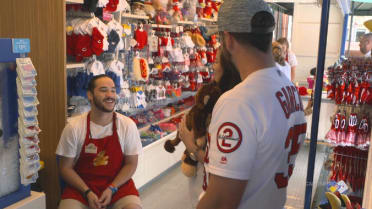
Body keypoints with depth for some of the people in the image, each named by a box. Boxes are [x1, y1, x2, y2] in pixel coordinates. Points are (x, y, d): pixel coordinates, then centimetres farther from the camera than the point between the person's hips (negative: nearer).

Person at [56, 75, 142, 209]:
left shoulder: (128, 125, -6)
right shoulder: (73, 127, -7)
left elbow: (131, 164, -1)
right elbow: (66, 167, -2)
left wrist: (111, 189, -13)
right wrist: (87, 193, -13)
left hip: (118, 184, 0)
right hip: (82, 185, 0)